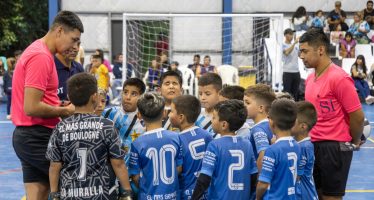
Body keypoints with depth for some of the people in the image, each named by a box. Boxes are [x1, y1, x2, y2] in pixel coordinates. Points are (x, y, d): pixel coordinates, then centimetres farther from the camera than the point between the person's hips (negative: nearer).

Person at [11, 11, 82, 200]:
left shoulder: (37, 51, 16)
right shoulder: (41, 57, -17)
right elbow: (32, 107, -23)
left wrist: (60, 106, 8)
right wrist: (64, 111, -10)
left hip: (29, 136, 10)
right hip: (38, 138, -10)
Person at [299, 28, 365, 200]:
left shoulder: (339, 78, -16)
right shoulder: (310, 79, 10)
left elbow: (357, 115, -12)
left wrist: (354, 142, 1)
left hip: (334, 147, -8)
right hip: (313, 145, 8)